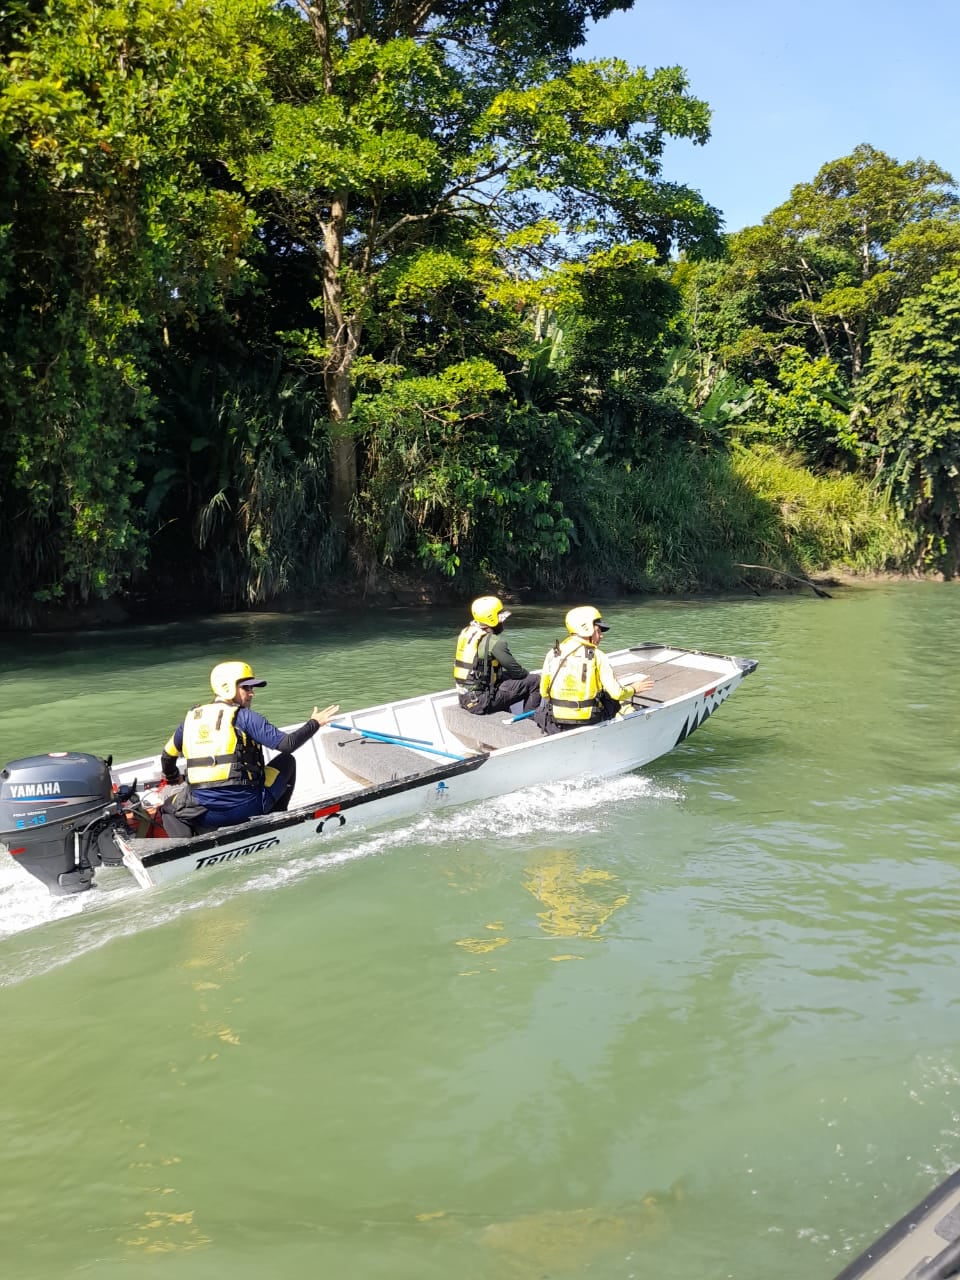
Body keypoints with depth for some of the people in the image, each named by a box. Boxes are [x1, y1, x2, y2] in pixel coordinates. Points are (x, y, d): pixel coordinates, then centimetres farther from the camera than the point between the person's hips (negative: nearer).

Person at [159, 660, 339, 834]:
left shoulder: (191, 717, 12)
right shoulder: (244, 716, -3)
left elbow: (167, 756, 25)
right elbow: (287, 744, -10)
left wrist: (171, 779, 46)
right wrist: (315, 723, 5)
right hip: (246, 807, -3)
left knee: (169, 807, 33)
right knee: (287, 761, 19)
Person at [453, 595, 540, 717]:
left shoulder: (465, 633, 7)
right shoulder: (494, 642, -17)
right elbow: (516, 671, -9)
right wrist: (527, 674, 14)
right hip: (481, 702, -8)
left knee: (505, 675, 32)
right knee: (535, 681, -4)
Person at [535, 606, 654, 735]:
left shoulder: (552, 654, 0)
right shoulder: (597, 656, -7)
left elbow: (543, 692, 2)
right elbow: (617, 693, -8)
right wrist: (634, 689, 13)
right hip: (587, 724, -3)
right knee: (615, 700, 23)